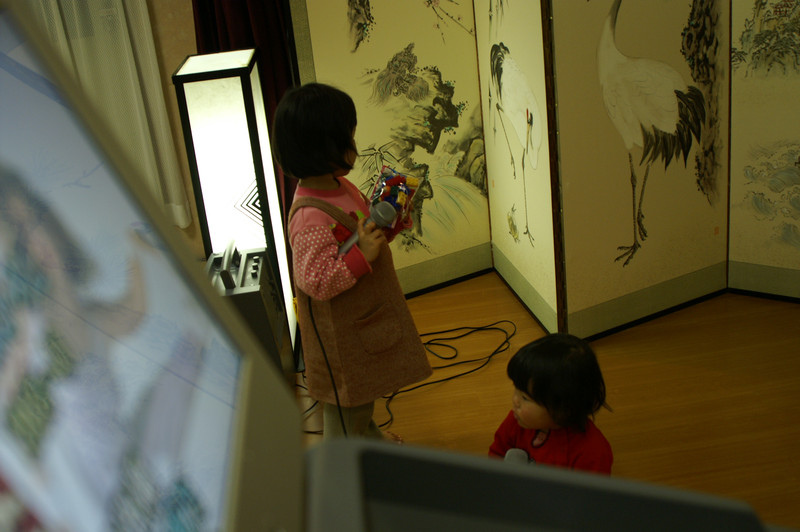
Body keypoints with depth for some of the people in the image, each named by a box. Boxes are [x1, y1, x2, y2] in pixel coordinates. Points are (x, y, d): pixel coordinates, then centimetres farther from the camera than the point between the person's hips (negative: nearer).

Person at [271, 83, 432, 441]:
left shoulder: (341, 187, -1)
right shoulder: (310, 217, -32)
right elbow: (316, 282, -31)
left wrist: (391, 222, -3)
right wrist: (363, 255, -35)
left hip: (366, 317, 10)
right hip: (341, 334, -10)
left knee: (364, 392, 32)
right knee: (344, 410, 11)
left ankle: (370, 437, 54)